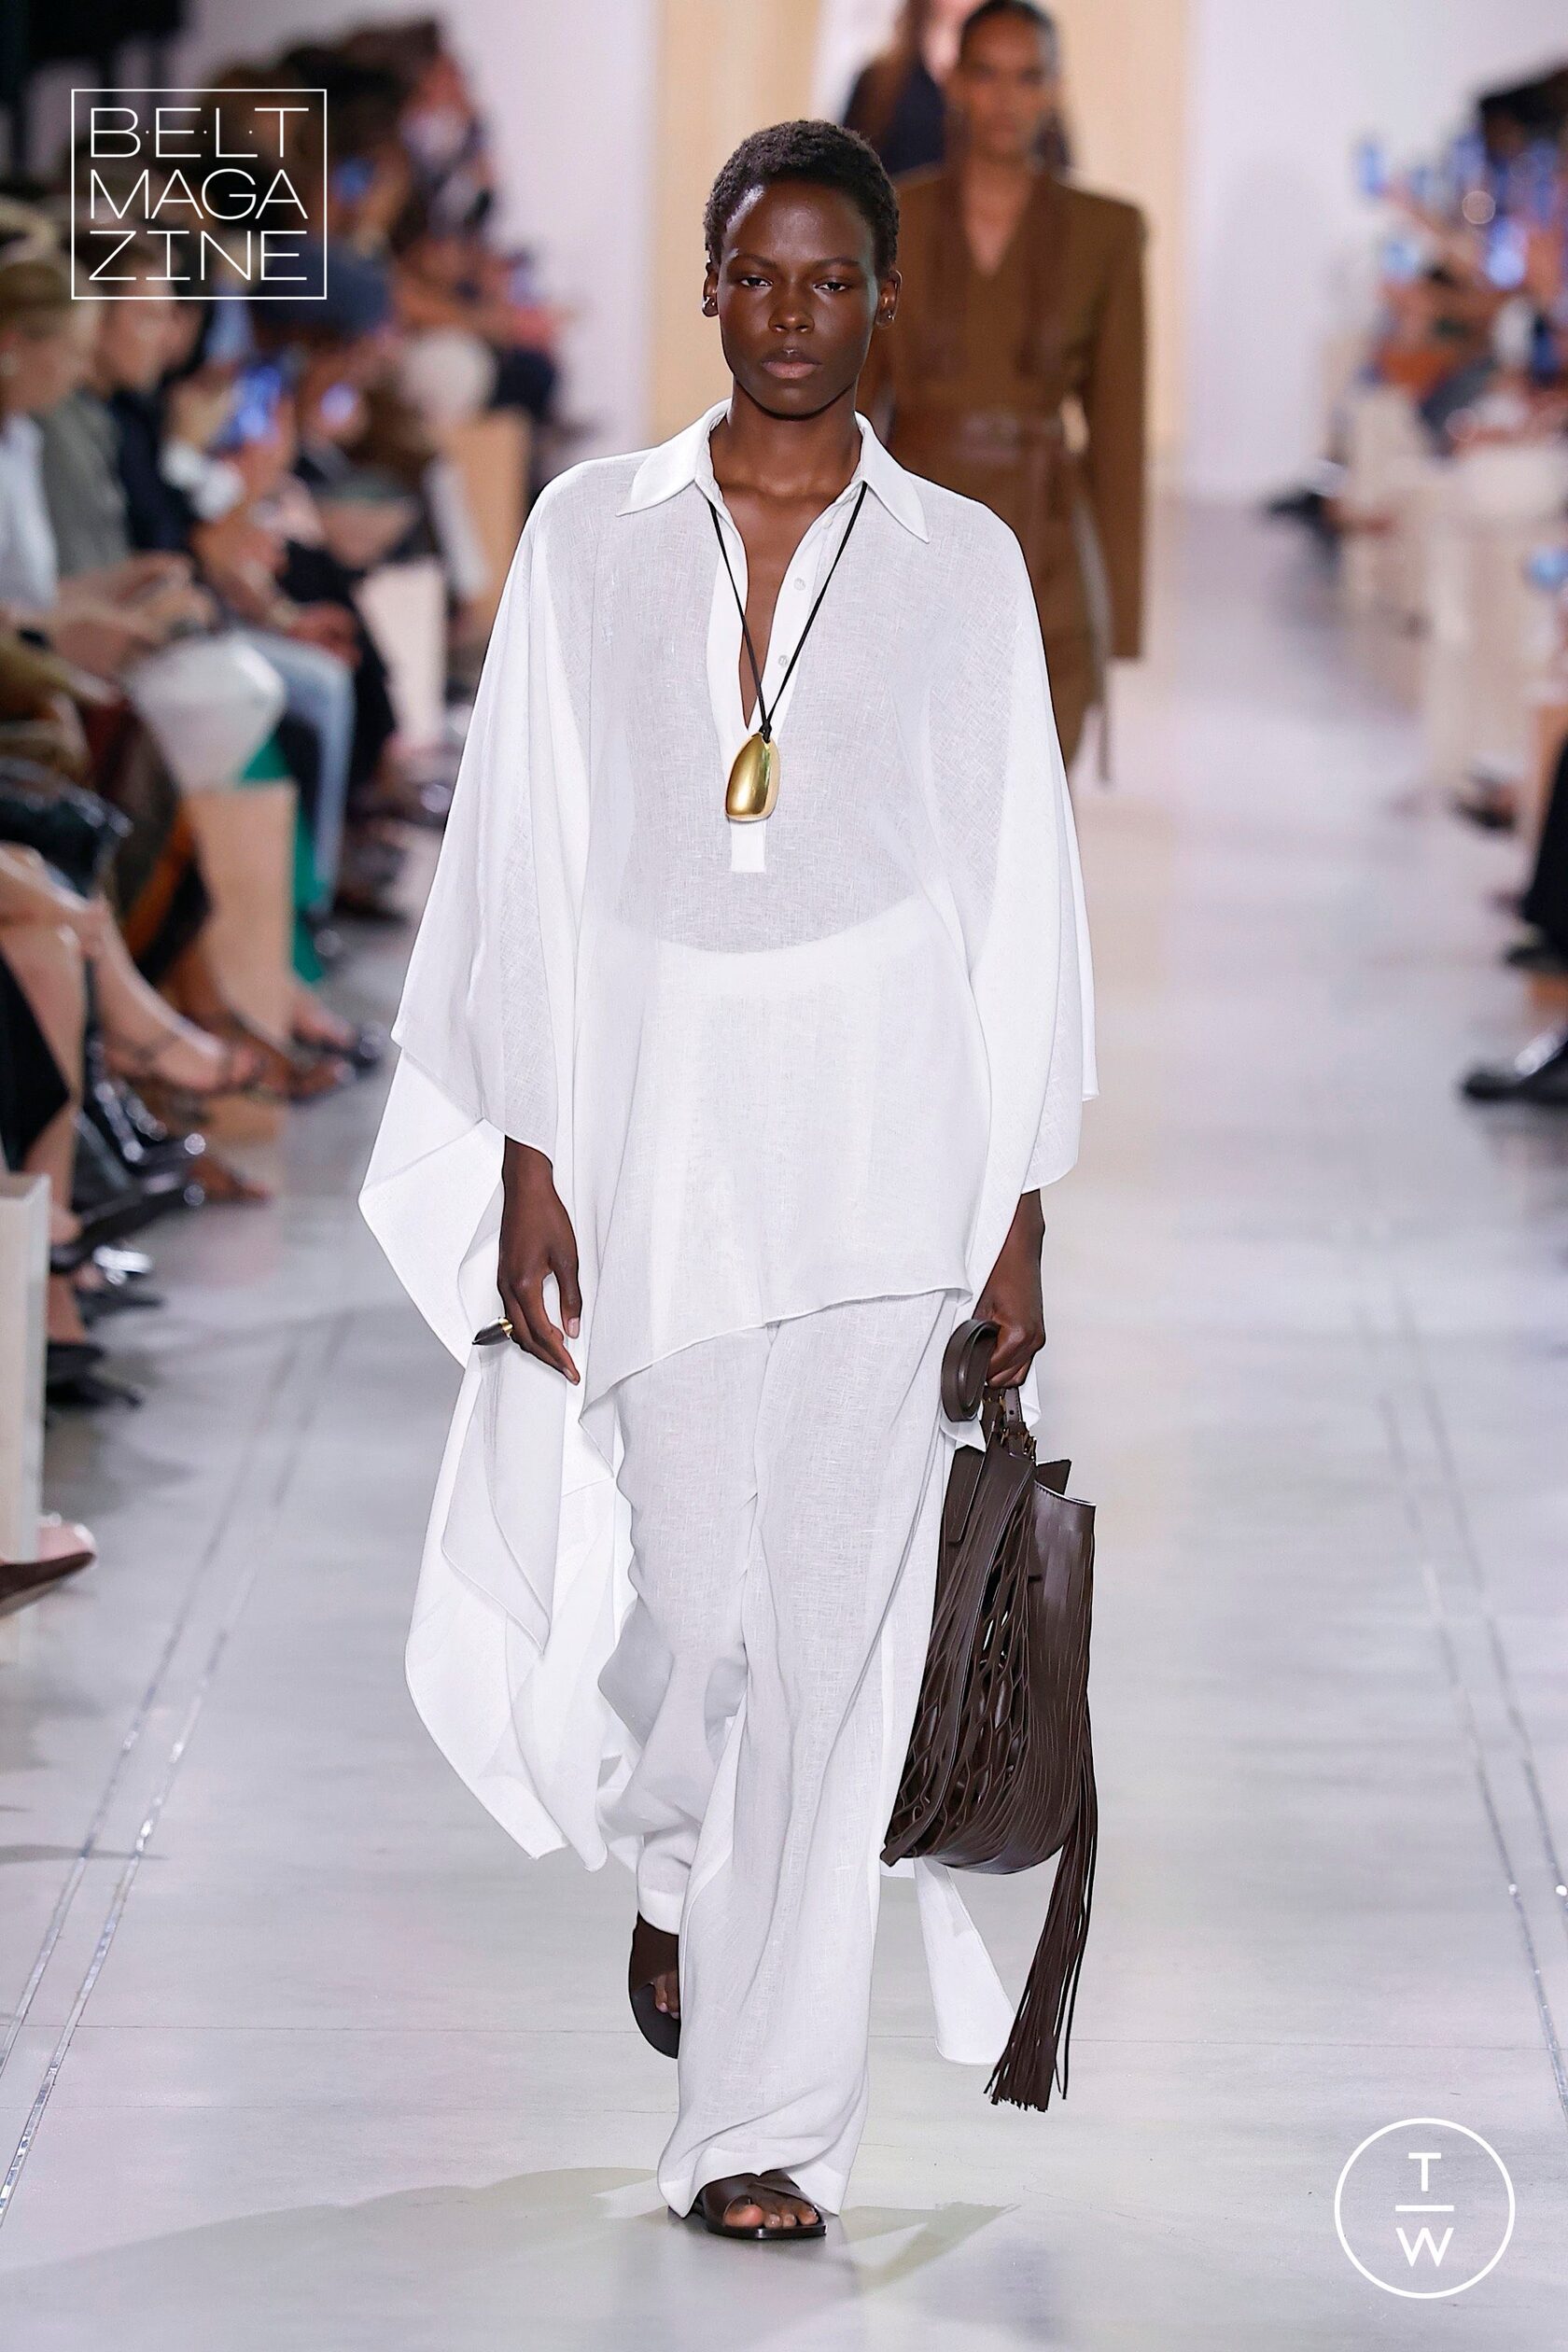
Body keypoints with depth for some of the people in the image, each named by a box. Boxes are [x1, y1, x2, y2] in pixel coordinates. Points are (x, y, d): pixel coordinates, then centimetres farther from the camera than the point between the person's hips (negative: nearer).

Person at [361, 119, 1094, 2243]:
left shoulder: (960, 562, 5)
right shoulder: (593, 536, 5)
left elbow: (1021, 892, 5)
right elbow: (525, 856, 5)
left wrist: (1020, 1210, 2)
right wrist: (525, 1165, -2)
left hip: (879, 1130, -1)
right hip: (649, 1110, 1)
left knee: (836, 1625, -6)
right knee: (690, 1590, 5)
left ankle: (767, 2126, 0)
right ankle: (678, 1855, 41)